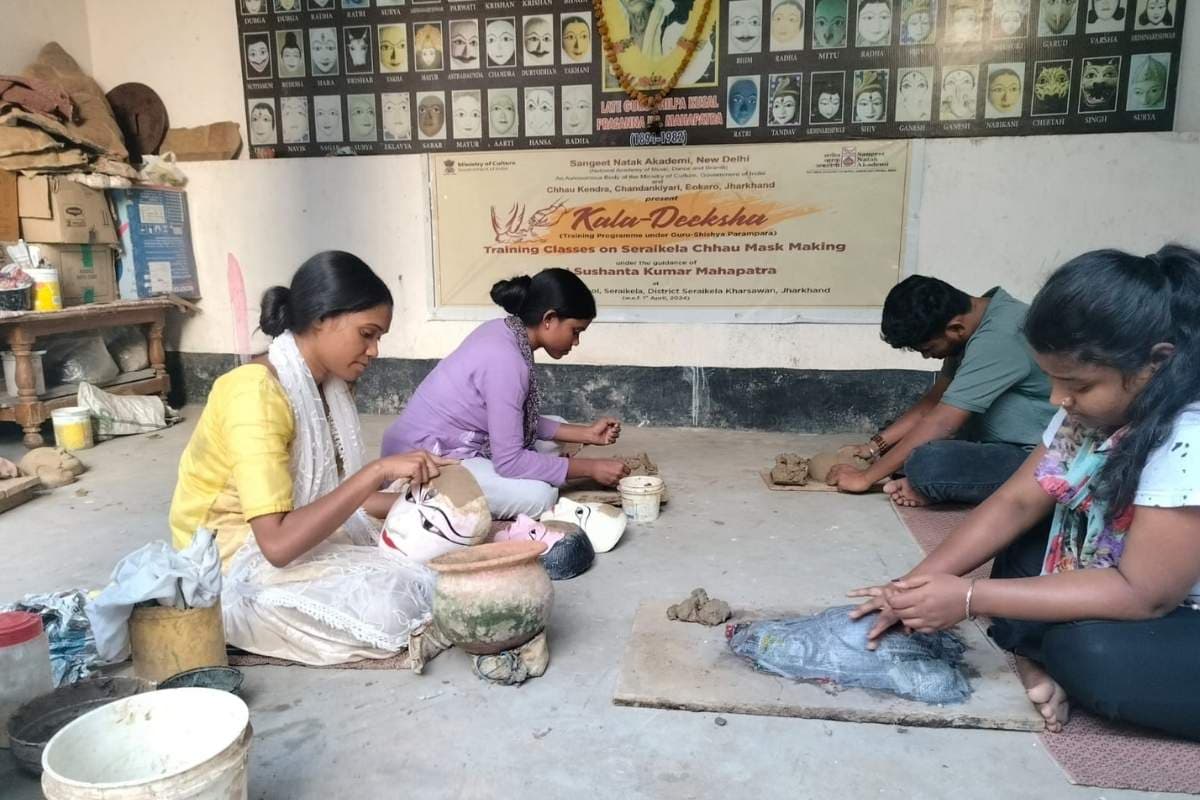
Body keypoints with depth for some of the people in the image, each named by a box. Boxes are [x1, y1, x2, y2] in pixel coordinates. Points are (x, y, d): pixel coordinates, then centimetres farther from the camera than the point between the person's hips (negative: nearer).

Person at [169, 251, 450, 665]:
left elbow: (330, 495, 4)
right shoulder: (255, 393, -27)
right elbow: (278, 543, -33)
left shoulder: (326, 386, 1)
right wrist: (377, 470, -34)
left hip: (304, 541, 8)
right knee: (392, 608, -23)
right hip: (238, 570, -7)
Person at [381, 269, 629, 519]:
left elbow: (523, 423, 9)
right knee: (539, 495, -21)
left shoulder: (505, 333, 1)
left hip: (450, 444, 10)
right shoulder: (504, 358, -27)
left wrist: (586, 433, 3)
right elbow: (509, 461, -26)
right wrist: (590, 467, -19)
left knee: (550, 437, 13)